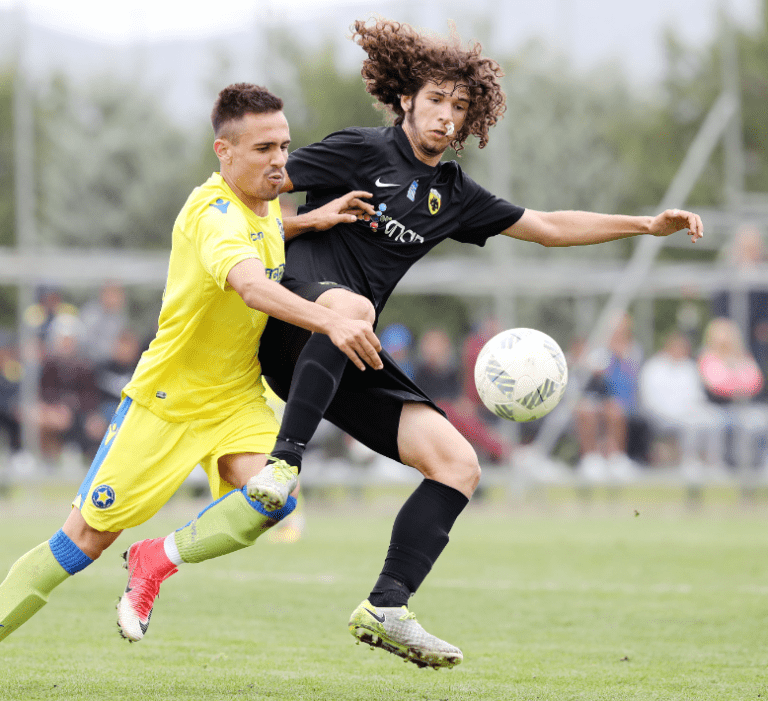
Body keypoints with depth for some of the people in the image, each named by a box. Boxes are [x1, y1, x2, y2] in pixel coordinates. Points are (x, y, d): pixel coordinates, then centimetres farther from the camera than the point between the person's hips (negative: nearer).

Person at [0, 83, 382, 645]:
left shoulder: (267, 202, -1)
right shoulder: (213, 213, -27)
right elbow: (251, 285, -45)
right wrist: (329, 321, -60)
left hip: (237, 399, 6)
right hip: (167, 398, -6)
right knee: (86, 539, 0)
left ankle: (157, 561, -3)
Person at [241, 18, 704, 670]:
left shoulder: (453, 194, 20)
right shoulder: (361, 151, 2)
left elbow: (548, 226, 30)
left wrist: (648, 224, 26)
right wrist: (305, 221, -14)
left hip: (350, 358, 7)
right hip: (294, 313, -7)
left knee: (459, 463, -7)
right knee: (350, 306, -44)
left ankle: (385, 608, -10)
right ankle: (285, 461, -43)